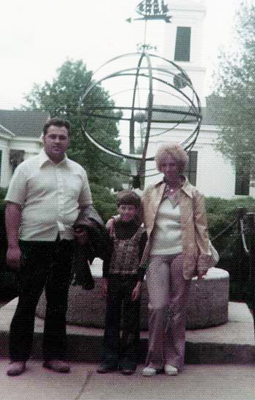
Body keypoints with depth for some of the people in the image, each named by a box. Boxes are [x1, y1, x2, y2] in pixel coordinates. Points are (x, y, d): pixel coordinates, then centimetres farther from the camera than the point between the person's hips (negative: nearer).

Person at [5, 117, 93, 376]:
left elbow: (86, 205, 19)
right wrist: (12, 245, -12)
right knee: (27, 301, 4)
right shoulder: (27, 168, -1)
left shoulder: (78, 171, 11)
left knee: (58, 302, 11)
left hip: (66, 245, 4)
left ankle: (54, 355, 21)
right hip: (34, 244, -4)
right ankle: (18, 356, 16)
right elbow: (13, 207, -5)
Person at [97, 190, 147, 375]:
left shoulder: (141, 232, -2)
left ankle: (128, 360, 11)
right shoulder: (112, 229, 6)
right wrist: (105, 279, 5)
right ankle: (110, 358, 14)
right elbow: (107, 256, 8)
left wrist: (139, 283, -9)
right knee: (111, 318, 7)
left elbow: (143, 259, -3)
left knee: (131, 321, 3)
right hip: (114, 278, 3)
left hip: (132, 280, -3)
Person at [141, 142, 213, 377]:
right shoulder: (151, 193, 11)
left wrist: (203, 261, 1)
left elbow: (201, 229, 5)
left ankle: (173, 359, 18)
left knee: (177, 309, 4)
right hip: (157, 256, 1)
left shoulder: (193, 195, 6)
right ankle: (154, 359, 7)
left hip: (181, 255, -1)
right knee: (158, 307, -9)